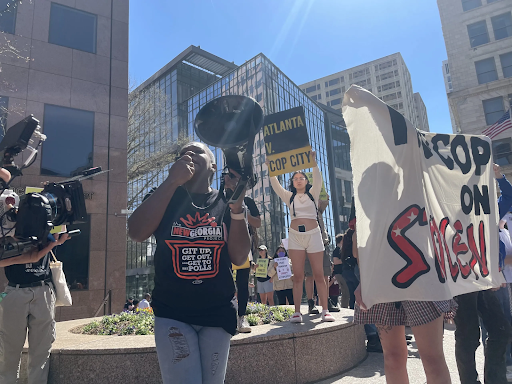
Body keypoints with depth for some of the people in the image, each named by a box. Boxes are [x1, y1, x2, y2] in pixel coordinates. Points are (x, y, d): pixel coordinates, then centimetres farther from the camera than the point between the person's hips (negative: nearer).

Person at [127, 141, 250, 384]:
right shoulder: (165, 197, 3)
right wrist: (172, 181, -20)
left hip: (218, 314, 2)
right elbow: (136, 233, -16)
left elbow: (239, 258, -8)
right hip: (172, 314, -1)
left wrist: (237, 207, -22)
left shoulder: (225, 202, 1)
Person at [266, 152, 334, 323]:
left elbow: (317, 180, -7)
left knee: (319, 274, -1)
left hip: (313, 234, -1)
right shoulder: (289, 197, 13)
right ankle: (297, 312, 1)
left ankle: (325, 310, 5)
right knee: (298, 275, 0)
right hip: (295, 235, 1)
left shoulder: (313, 193, 10)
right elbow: (276, 186, 2)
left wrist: (313, 163, -19)